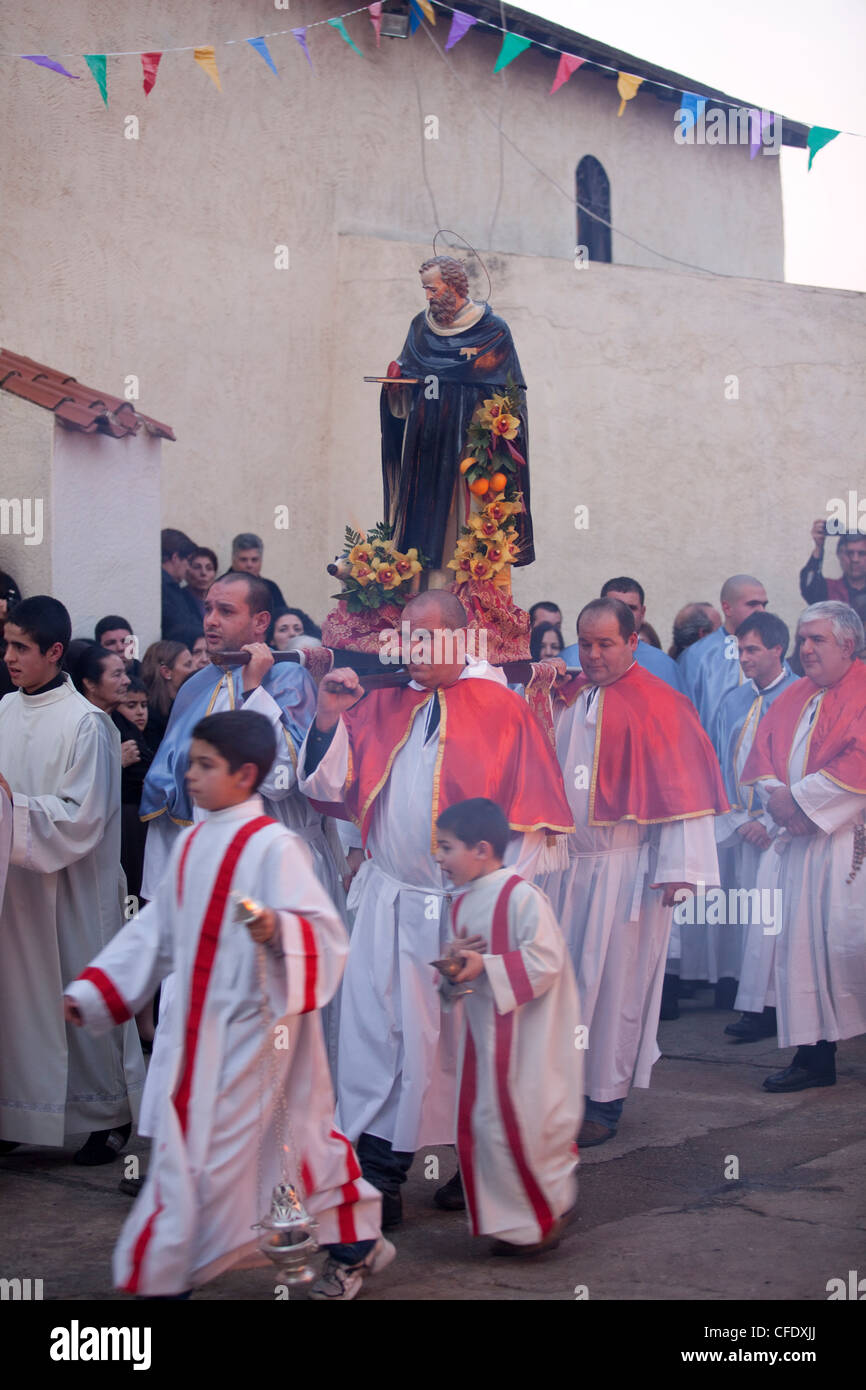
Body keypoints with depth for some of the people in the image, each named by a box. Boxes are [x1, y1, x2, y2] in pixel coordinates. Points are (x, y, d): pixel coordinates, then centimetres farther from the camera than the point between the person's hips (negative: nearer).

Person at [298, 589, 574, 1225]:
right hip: (389, 902, 4)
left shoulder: (503, 710, -3)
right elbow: (328, 785, 7)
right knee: (377, 1032, 0)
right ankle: (379, 1176, 6)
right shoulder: (384, 708, 8)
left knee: (471, 1039, 7)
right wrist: (329, 718, -7)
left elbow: (530, 820, -5)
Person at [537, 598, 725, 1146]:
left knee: (613, 979, 1)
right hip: (563, 861, 5)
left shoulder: (658, 704, -7)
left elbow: (681, 791, -10)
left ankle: (607, 1098, 13)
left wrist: (676, 869, -14)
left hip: (624, 867, -5)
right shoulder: (567, 699, 11)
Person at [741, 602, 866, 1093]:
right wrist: (777, 798, -6)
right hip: (802, 840, 7)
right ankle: (815, 1056, 11)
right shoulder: (794, 698, 17)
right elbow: (762, 755, 14)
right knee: (802, 941, 5)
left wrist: (800, 798, -15)